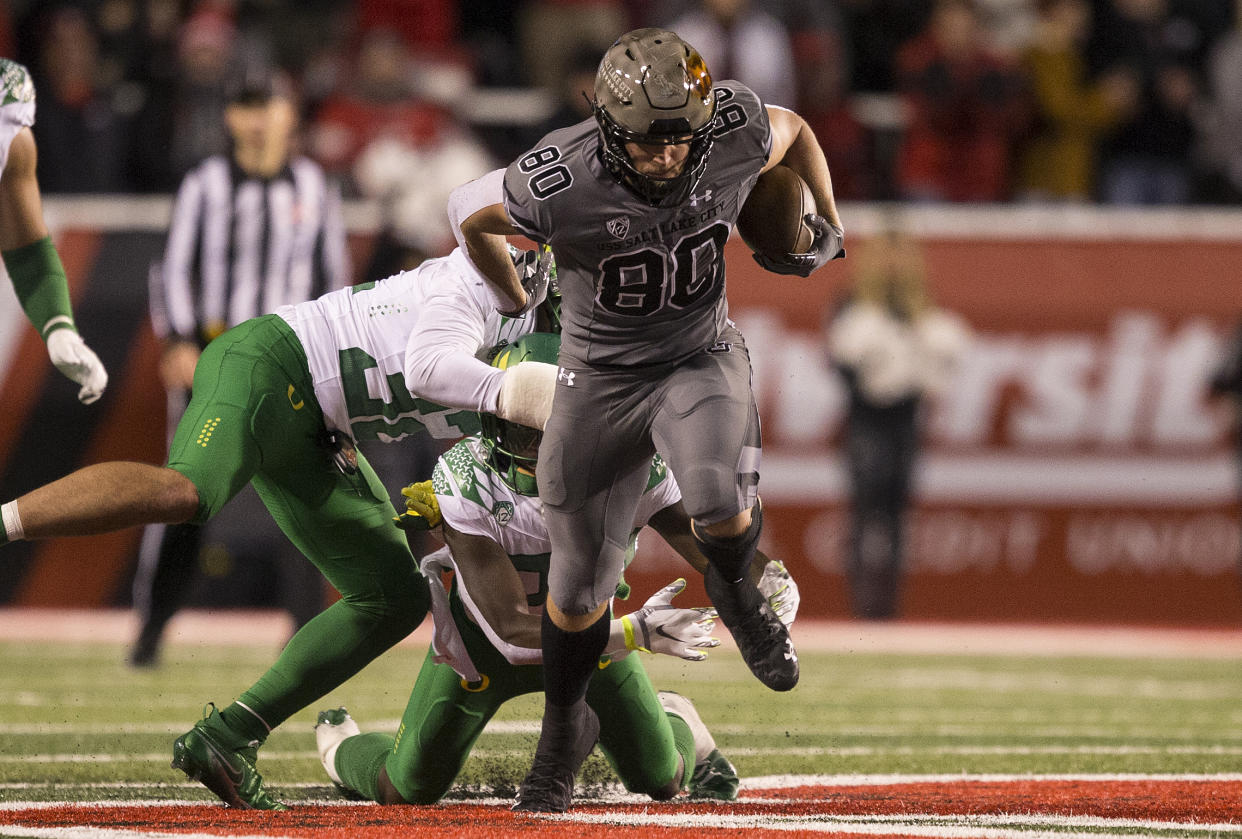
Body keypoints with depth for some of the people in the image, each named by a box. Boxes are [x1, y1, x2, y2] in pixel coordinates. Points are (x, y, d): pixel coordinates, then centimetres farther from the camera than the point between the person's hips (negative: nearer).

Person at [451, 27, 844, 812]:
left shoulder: (733, 131, -21)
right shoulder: (559, 181, -28)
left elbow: (794, 131, 5)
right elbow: (470, 211, -6)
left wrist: (827, 225, 2)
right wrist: (520, 304, 9)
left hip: (702, 356, 1)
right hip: (601, 377, -1)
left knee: (724, 509, -30)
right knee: (579, 589, 8)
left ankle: (735, 590, 8)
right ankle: (566, 726, 37)